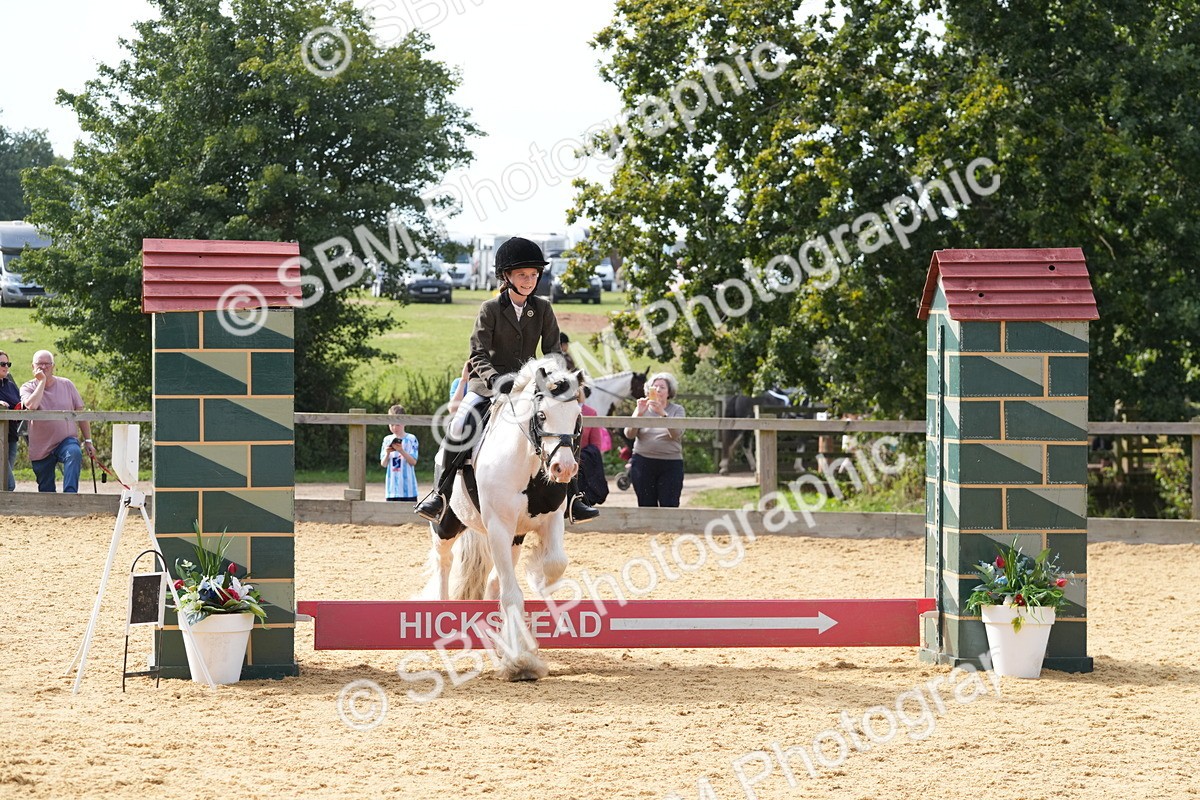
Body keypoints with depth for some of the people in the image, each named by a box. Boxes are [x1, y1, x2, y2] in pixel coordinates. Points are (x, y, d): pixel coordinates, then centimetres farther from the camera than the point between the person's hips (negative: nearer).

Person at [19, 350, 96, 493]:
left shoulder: (66, 385, 5)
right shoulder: (27, 388, 1)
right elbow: (31, 405, -23)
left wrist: (88, 441, 5)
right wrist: (42, 381, -14)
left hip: (66, 440, -1)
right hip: (41, 448, 1)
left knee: (74, 453, -36)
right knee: (46, 490, 4)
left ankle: (70, 496, -45)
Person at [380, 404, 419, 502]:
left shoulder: (411, 439, -2)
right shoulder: (387, 440, 9)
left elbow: (413, 462, -7)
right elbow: (383, 464, 7)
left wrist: (401, 451, -20)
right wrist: (387, 453, -13)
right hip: (392, 487, 3)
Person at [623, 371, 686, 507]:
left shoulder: (677, 410, 5)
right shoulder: (643, 409, 9)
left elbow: (677, 434, -12)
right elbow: (629, 434, -2)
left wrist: (662, 413, -25)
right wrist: (639, 414, -16)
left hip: (670, 465, -1)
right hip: (643, 463, 2)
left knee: (669, 507, -9)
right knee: (646, 507, 1)